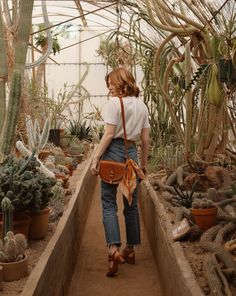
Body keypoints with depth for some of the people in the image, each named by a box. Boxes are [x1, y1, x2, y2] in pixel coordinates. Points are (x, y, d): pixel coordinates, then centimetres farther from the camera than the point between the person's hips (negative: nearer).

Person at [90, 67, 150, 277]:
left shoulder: (114, 102, -7)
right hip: (132, 152, 5)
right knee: (131, 205, 13)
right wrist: (144, 162, 20)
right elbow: (145, 138, 11)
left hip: (113, 152, -5)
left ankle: (114, 249, -14)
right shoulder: (142, 106, 10)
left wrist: (95, 158, -9)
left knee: (109, 204, 0)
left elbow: (109, 134, -13)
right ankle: (130, 250, 23)